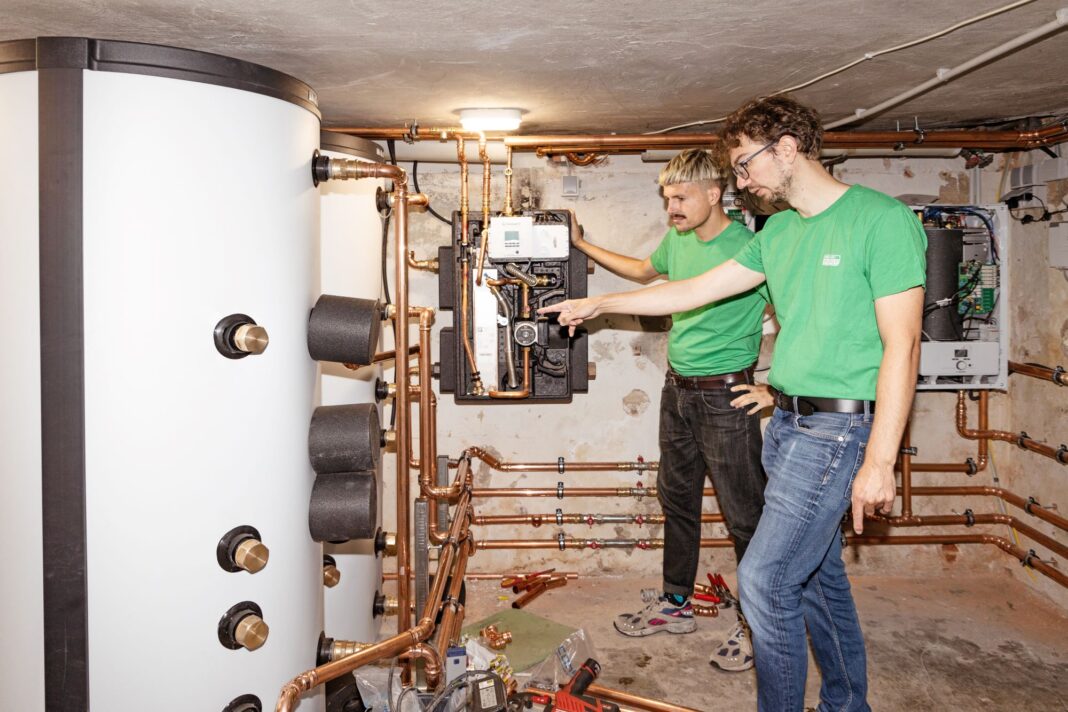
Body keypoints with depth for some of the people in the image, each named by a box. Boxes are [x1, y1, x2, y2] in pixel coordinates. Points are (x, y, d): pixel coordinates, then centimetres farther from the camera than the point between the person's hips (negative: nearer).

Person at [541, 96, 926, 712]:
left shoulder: (882, 220, -11)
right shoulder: (778, 233, 12)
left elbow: (902, 344, -15)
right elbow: (695, 291, 18)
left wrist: (879, 462, -18)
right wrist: (599, 304, 20)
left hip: (839, 425, -7)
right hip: (788, 422, 8)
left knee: (765, 577, -6)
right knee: (818, 574, 17)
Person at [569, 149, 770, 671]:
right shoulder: (677, 240, 6)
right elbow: (644, 271, 27)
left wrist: (775, 388, -18)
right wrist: (582, 245, 27)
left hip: (725, 395, -8)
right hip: (677, 389, 8)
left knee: (743, 513, 1)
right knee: (676, 500, 18)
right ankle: (676, 604, 35)